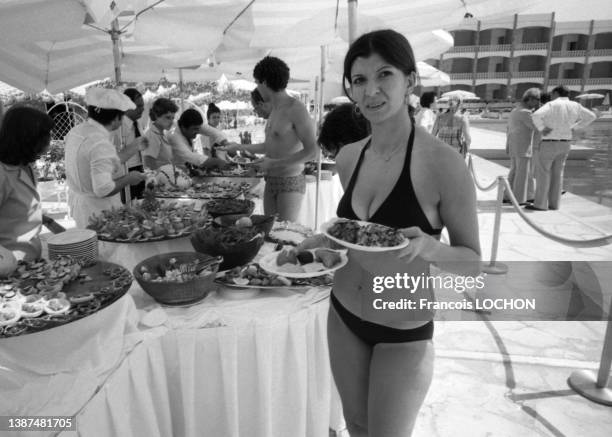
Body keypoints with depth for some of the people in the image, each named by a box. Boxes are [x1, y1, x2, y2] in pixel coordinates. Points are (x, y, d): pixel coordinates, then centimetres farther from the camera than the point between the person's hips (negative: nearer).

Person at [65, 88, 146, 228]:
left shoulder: (76, 132, 4)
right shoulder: (101, 144, -25)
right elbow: (103, 189, -30)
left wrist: (134, 147, 17)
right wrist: (128, 179, -14)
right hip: (97, 211, -9)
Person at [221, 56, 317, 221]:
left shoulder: (295, 108, -15)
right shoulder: (275, 110, 11)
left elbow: (311, 151, -19)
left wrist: (274, 163, -19)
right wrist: (239, 147, 27)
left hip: (291, 182, -8)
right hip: (271, 181, 8)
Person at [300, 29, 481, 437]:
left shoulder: (442, 163, -21)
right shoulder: (348, 157, -4)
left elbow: (473, 261, -12)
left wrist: (429, 249, -31)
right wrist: (323, 241, -6)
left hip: (403, 333, -5)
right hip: (343, 316, 5)